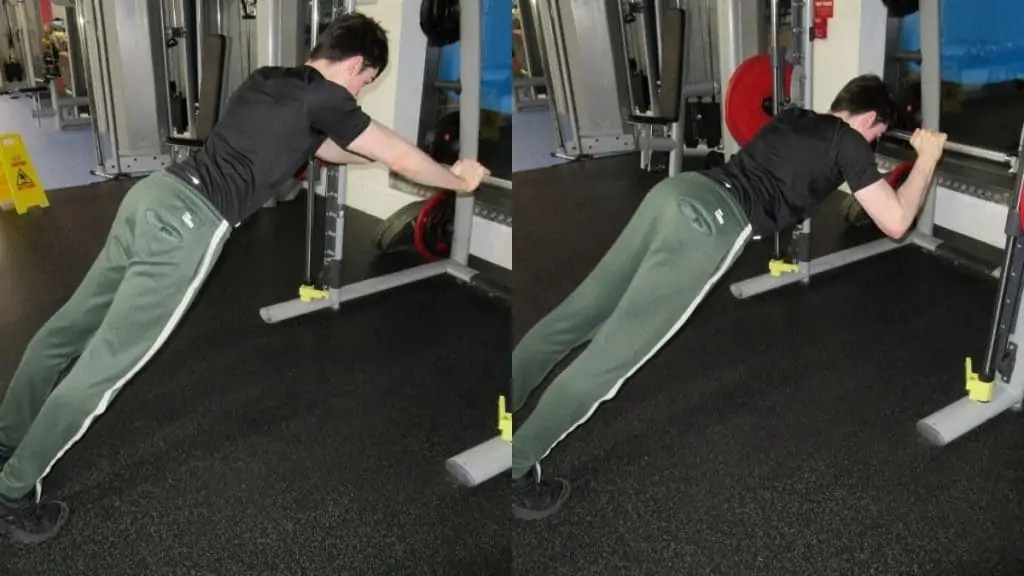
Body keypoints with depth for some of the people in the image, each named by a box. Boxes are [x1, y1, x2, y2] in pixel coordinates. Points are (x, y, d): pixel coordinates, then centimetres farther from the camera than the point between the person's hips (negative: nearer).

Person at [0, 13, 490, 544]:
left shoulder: (268, 79, 21)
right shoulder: (324, 97, -3)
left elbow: (322, 147, 39)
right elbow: (403, 160, 6)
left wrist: (371, 156, 48)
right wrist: (462, 180, 22)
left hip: (155, 193, 10)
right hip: (188, 223, -9)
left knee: (68, 328, 18)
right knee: (102, 368, -3)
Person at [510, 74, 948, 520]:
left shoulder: (795, 117, 31)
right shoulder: (849, 141, 11)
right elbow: (896, 222, 12)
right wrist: (928, 157, 25)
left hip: (679, 189, 9)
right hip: (711, 221, -9)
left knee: (577, 313, 7)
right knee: (611, 353, -10)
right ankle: (513, 471, -8)